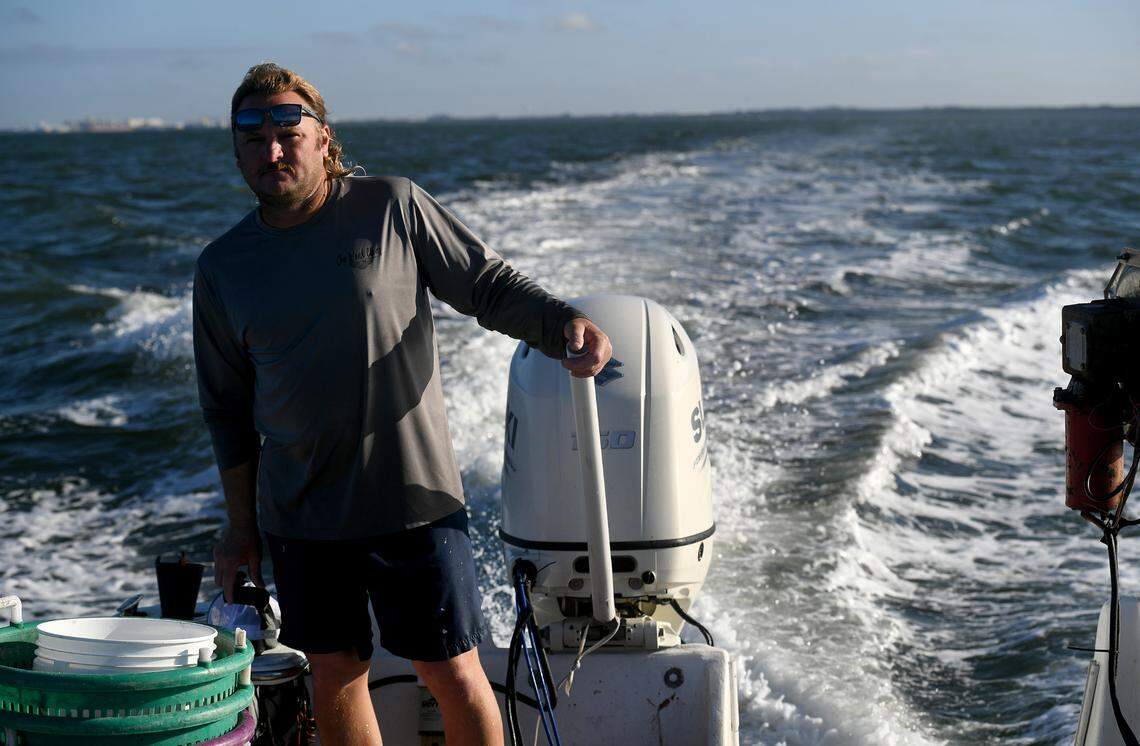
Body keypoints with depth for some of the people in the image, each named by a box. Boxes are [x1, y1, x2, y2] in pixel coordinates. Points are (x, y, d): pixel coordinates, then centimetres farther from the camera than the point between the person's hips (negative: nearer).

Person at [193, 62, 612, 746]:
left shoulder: (392, 207, -3)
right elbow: (228, 408, 12)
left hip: (415, 500, -3)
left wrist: (562, 321, -20)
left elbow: (489, 285, 0)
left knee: (454, 675, 1)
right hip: (301, 515, 3)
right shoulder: (222, 268, 6)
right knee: (335, 676, 11)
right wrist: (241, 526, 11)